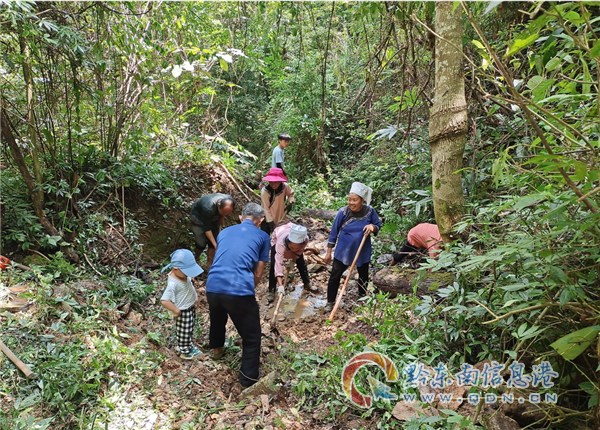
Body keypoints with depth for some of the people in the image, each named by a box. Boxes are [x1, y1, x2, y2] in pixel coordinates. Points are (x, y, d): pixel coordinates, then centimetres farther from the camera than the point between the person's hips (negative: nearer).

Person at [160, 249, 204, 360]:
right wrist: (176, 311, -27)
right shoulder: (173, 283, -34)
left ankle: (189, 345, 49)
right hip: (183, 312, -8)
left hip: (191, 307, 9)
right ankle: (185, 352, 33)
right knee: (184, 332, 12)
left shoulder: (183, 274, -7)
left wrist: (195, 296, 5)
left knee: (190, 329, 27)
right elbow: (164, 301, -39)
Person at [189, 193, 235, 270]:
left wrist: (222, 217, -9)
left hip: (213, 217, 5)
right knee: (201, 243, -8)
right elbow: (207, 229, -34)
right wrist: (215, 245, -36)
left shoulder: (230, 201, -28)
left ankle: (209, 266, 12)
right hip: (199, 217, -5)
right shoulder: (208, 208, -44)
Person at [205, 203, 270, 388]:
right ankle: (248, 378, 23)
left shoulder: (224, 232, 21)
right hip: (240, 290, -5)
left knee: (217, 320, 37)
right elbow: (258, 272, 9)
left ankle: (217, 348, 61)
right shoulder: (263, 237, 9)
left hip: (212, 287, 6)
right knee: (252, 337, 15)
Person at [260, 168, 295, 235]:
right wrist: (270, 222, -26)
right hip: (267, 220, -4)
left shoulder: (285, 186, -16)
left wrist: (290, 202, -10)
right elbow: (266, 208, -22)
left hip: (280, 218, 4)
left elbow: (291, 193, 8)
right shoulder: (265, 191, -27)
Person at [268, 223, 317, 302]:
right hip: (277, 238, -2)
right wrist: (280, 286, -56)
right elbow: (278, 263, -52)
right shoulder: (281, 242, -48)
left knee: (301, 262, 6)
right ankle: (271, 291, 0)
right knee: (274, 264, -13)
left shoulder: (305, 240, -40)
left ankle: (307, 284, 26)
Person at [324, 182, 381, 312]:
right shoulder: (343, 212, -19)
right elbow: (334, 232, -9)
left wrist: (373, 227, -25)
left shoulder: (370, 211, -15)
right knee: (335, 276, 3)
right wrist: (329, 252, -5)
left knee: (363, 276, 21)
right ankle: (330, 302, 23)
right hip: (343, 251, -2)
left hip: (363, 251, 2)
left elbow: (378, 225, 1)